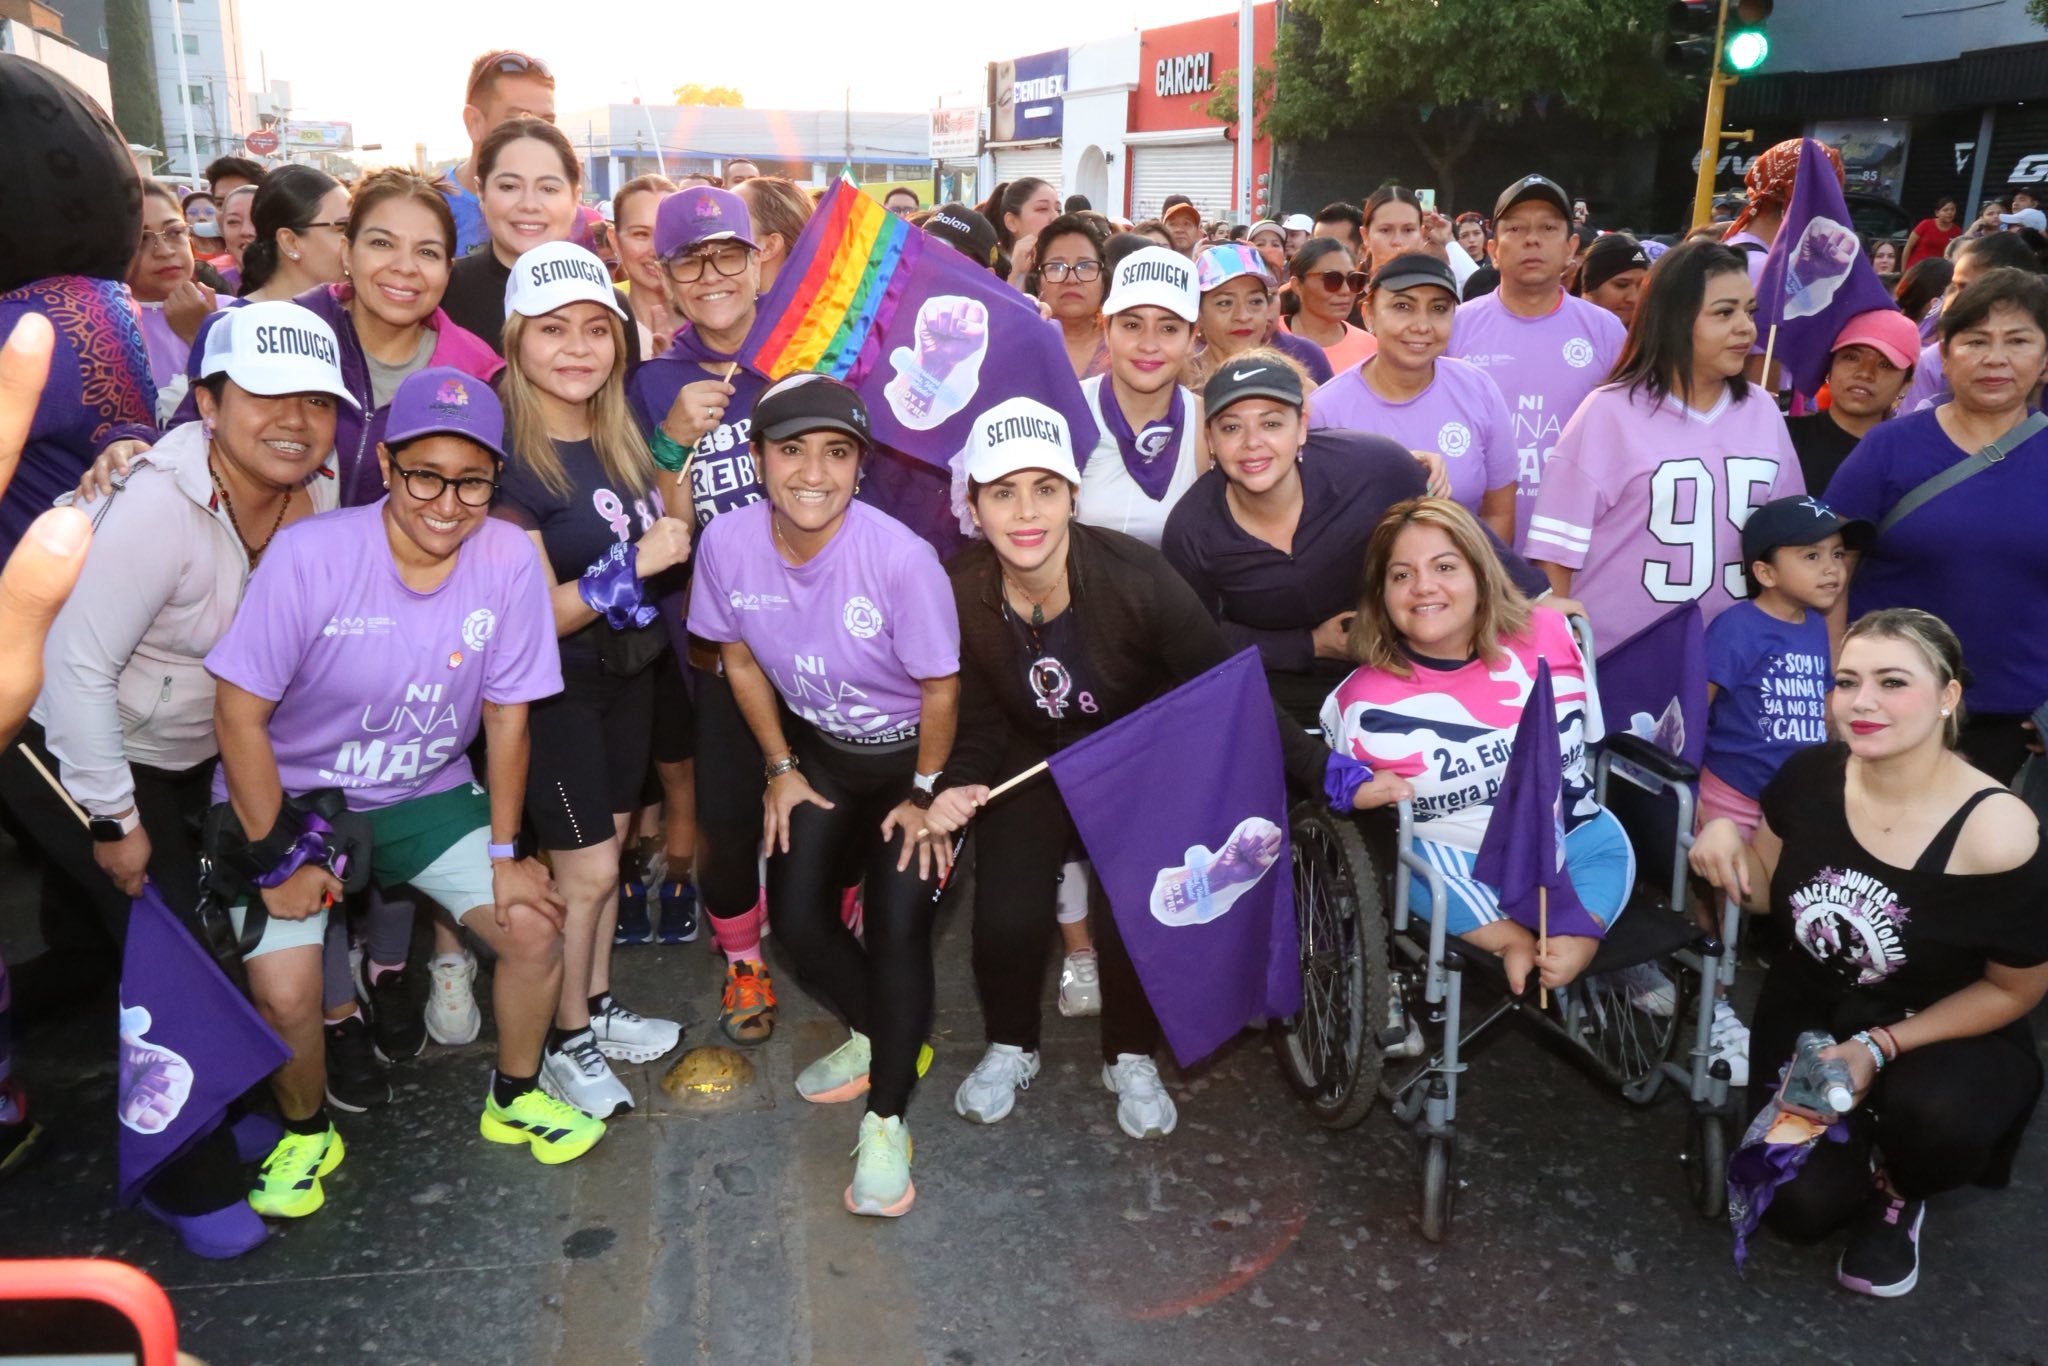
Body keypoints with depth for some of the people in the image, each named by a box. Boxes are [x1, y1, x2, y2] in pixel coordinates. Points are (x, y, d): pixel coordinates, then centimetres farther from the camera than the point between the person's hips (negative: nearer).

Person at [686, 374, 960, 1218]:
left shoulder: (899, 557, -32)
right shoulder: (728, 543, -18)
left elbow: (940, 687, -19)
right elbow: (741, 659, 0)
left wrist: (924, 796, -10)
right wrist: (782, 768, 3)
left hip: (910, 754, -4)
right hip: (819, 749, 5)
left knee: (898, 926, -13)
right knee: (795, 917, 2)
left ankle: (886, 1121, 7)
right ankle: (875, 1036, 33)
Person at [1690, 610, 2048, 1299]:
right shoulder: (1809, 776, -12)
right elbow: (1767, 892, 5)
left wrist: (1879, 1048, -19)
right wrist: (1726, 837, -17)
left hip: (1950, 1036, -3)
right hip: (1809, 1014, 3)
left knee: (1930, 1115, -37)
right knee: (1798, 1205, -15)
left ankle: (1899, 1192, 2)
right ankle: (1854, 1151, 23)